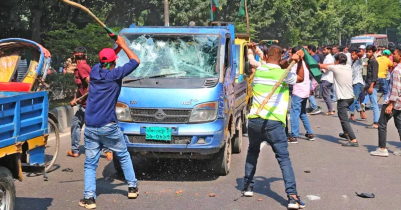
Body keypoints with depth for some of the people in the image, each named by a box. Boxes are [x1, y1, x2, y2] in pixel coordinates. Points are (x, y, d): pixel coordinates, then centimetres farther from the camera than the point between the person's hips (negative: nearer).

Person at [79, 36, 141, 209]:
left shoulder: (94, 70, 7)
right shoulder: (115, 74, -7)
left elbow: (105, 60, 29)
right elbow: (136, 61, 4)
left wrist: (118, 47, 20)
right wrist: (123, 45, 12)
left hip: (90, 128, 3)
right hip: (109, 126, -3)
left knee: (90, 164, 5)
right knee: (124, 156, 18)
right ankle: (132, 187, 23)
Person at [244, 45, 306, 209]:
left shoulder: (259, 70, 10)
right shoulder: (283, 75, -1)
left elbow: (276, 67, 24)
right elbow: (301, 78, 17)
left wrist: (291, 59, 10)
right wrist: (299, 61, 11)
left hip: (254, 120, 4)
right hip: (273, 123, -4)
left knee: (252, 153, 25)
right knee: (284, 158, -3)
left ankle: (248, 186, 31)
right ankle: (292, 196, -12)